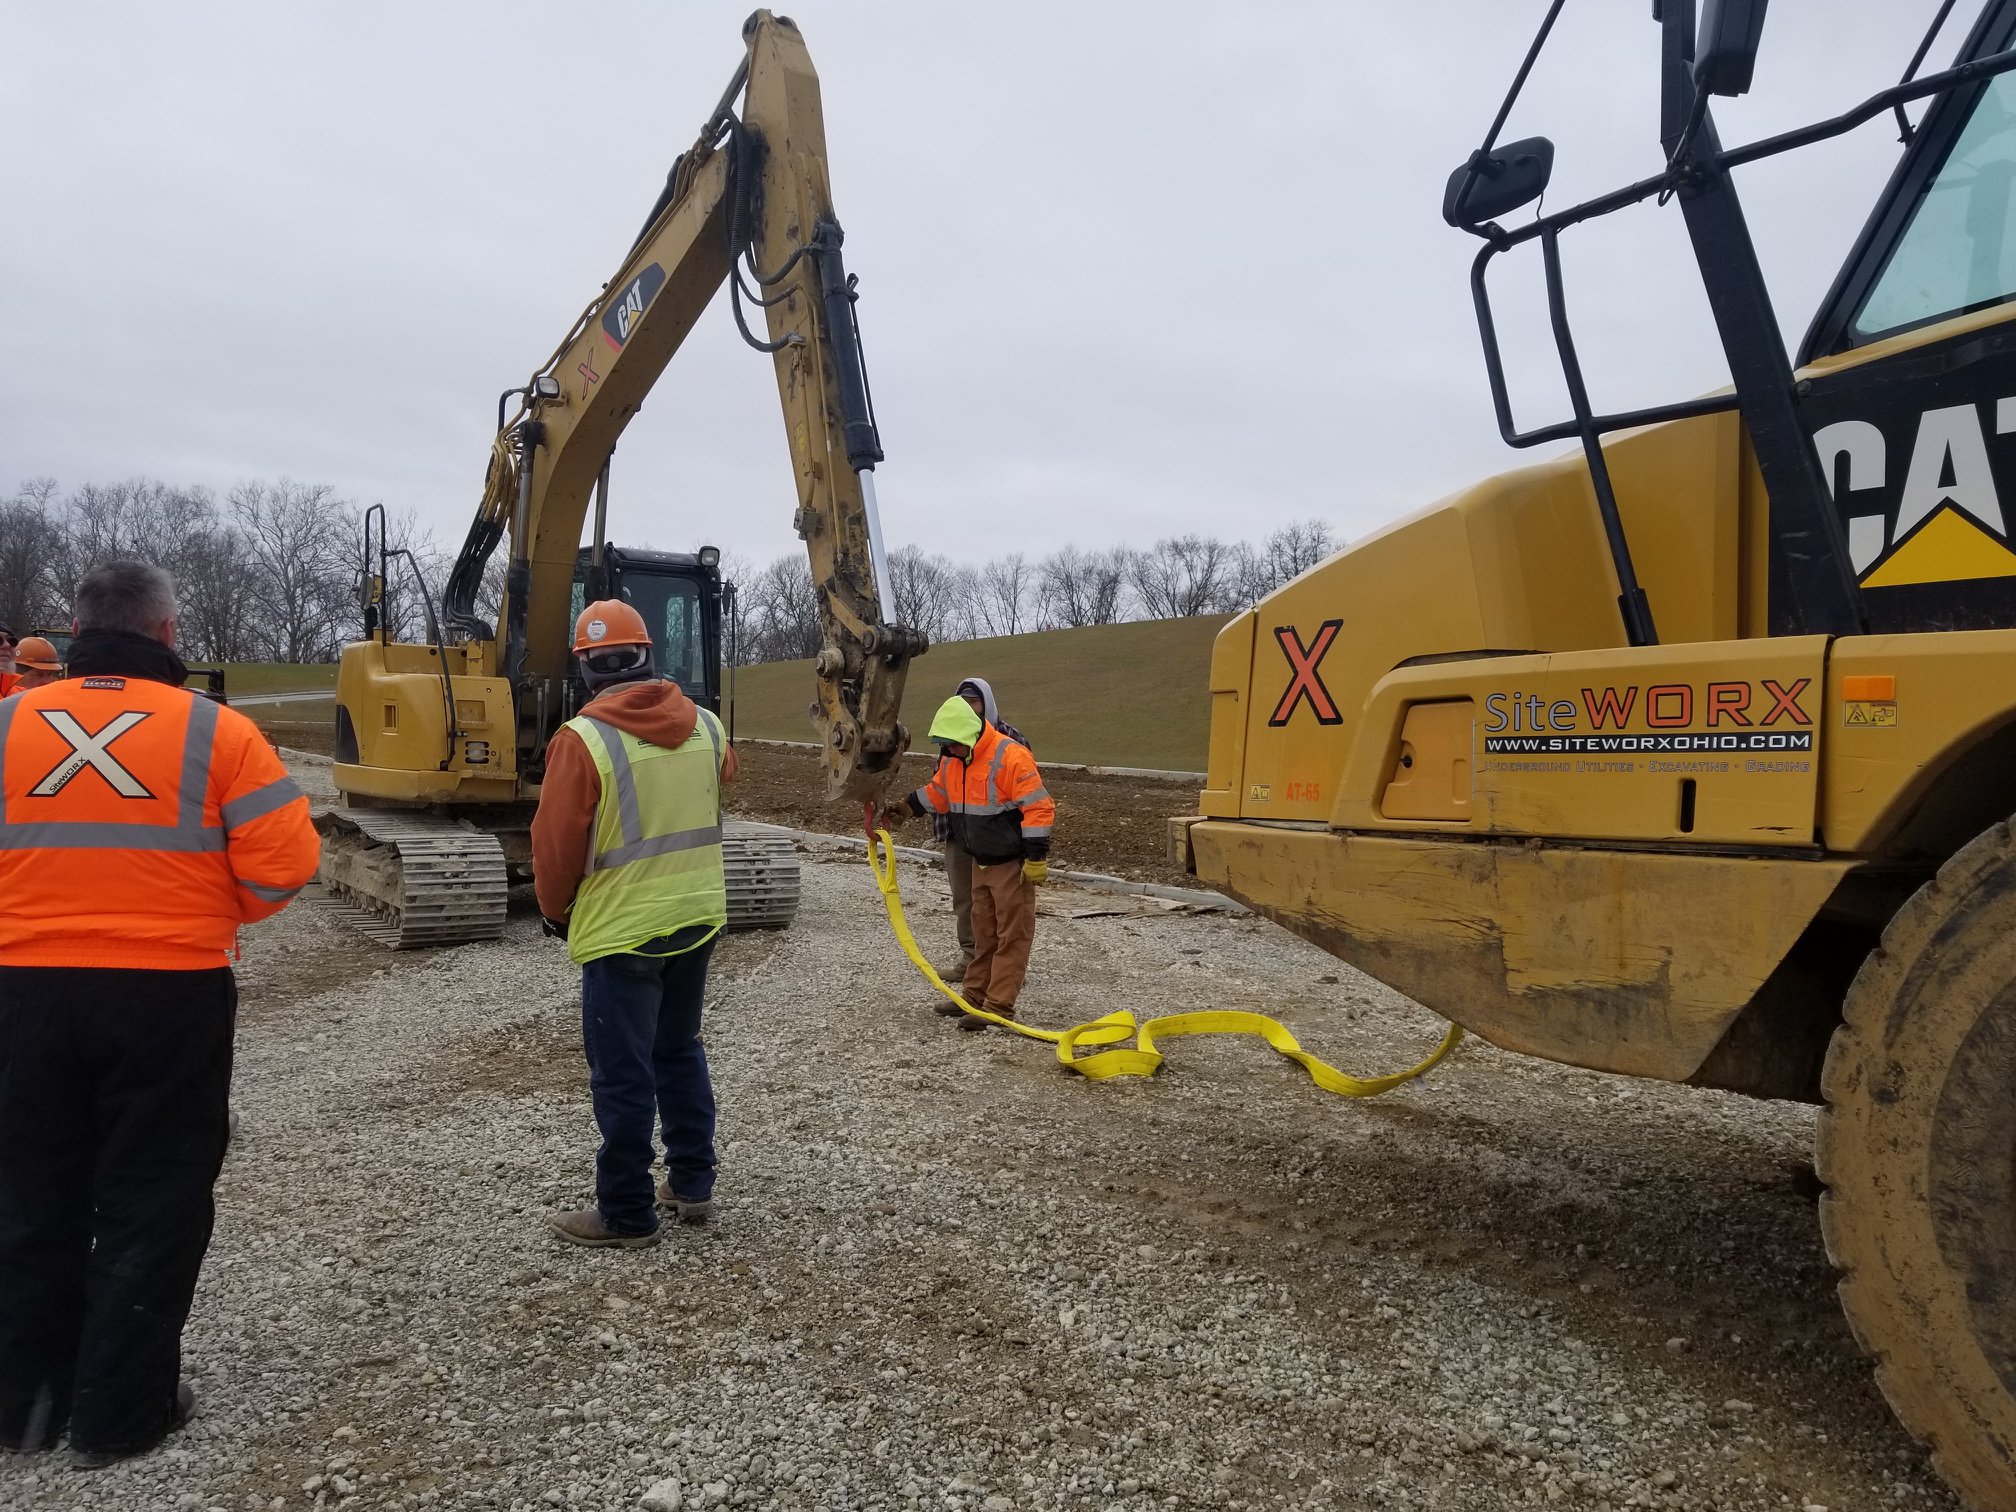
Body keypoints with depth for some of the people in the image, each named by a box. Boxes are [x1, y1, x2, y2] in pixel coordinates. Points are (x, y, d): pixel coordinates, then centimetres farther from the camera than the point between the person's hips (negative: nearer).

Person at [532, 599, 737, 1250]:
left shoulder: (583, 739, -18)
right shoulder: (706, 726, -1)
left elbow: (556, 846, -12)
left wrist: (556, 913, 6)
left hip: (621, 930, -6)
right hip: (698, 920, 6)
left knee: (622, 1075, 5)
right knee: (680, 1051, 21)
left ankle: (627, 1215, 15)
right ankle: (692, 1185, 30)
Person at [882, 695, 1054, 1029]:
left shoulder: (1010, 757, -24)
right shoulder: (953, 760, 2)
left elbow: (1038, 808, -24)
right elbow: (937, 792, 22)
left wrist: (1036, 859, -23)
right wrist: (905, 809, 20)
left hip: (1013, 863, -8)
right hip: (980, 861, 8)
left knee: (1012, 936, -2)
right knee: (984, 933, 16)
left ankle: (998, 1007, -1)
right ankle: (974, 996, 25)